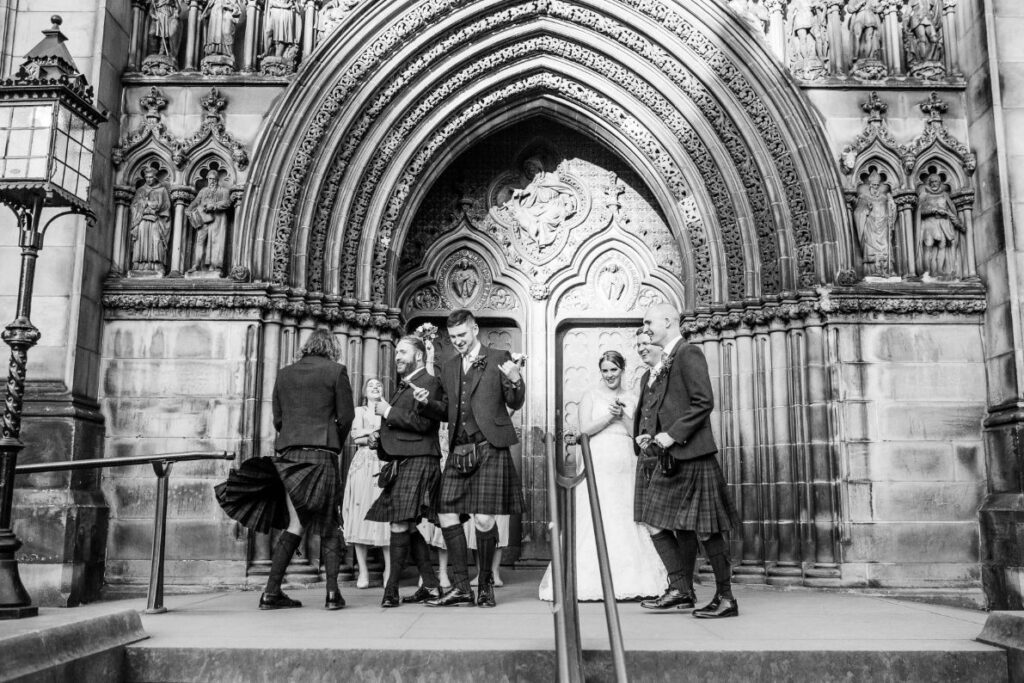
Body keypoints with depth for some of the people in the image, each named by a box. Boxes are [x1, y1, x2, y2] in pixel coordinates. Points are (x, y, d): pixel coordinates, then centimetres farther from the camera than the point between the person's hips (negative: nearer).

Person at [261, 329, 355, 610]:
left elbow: (277, 418, 13)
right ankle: (332, 592, 1)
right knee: (328, 525, 5)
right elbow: (346, 416, 0)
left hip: (287, 453, 4)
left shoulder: (284, 374, 13)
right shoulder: (335, 371, 1)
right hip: (322, 452, -4)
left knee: (296, 524, 11)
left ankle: (272, 592, 7)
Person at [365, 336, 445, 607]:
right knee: (406, 527, 9)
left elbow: (422, 422, -16)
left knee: (400, 525, -11)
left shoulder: (429, 382, -4)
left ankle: (391, 589, -7)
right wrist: (379, 440, 11)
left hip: (418, 460, -9)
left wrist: (389, 412, -9)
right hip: (401, 461, 9)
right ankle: (430, 585, 15)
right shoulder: (402, 386, 24)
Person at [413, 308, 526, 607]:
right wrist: (428, 401, 3)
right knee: (446, 516, 1)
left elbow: (515, 404, 1)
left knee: (484, 519, -6)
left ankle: (485, 585, 12)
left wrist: (515, 381, -19)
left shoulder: (499, 359, 2)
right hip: (458, 452, 6)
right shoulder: (449, 367, 17)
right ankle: (461, 587, 11)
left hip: (489, 449, -5)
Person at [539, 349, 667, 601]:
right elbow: (585, 429, -2)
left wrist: (622, 415, -7)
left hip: (626, 466, 2)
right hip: (599, 464, -2)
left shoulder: (632, 399, 14)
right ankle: (595, 581, -4)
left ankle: (629, 580, 3)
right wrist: (609, 415, -10)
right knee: (597, 520, -7)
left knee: (627, 521, -2)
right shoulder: (591, 396, 8)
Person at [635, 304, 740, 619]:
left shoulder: (688, 354, -9)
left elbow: (703, 402, -18)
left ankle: (725, 599, 8)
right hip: (670, 458, 9)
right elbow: (650, 408, 23)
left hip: (690, 455, -9)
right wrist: (644, 435, 5)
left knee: (705, 529, -2)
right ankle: (681, 590, 18)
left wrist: (671, 435, -19)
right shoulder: (661, 365, 17)